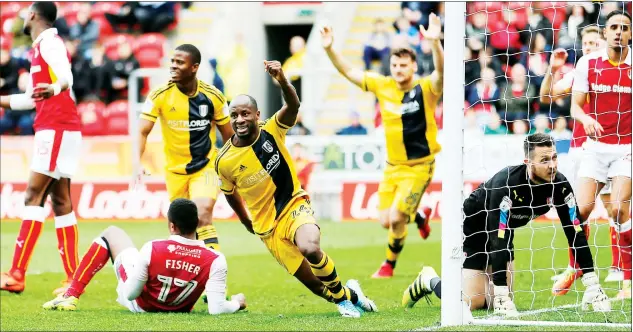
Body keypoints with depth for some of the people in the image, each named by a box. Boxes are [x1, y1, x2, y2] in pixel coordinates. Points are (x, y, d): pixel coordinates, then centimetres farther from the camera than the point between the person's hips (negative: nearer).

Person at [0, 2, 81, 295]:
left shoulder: (49, 43, -9)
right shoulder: (40, 47, 21)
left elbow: (66, 76, -28)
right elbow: (32, 98, 30)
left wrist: (55, 88, -50)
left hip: (56, 128, -10)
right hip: (51, 130, 10)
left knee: (33, 196, -13)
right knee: (60, 202, 7)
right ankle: (73, 278, 6)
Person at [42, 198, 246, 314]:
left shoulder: (152, 249, -33)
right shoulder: (214, 261, -32)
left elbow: (129, 294, -25)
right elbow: (216, 309, -31)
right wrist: (237, 302, -10)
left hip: (140, 304, -2)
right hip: (180, 308, 2)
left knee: (111, 233, 14)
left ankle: (71, 295, 16)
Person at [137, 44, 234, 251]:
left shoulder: (213, 97, -9)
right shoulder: (160, 96, -11)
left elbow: (229, 135, 3)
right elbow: (142, 132, -14)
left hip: (205, 167, -2)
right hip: (175, 170, 2)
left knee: (203, 215, -23)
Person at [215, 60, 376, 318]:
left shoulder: (271, 131, -12)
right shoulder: (224, 161, -10)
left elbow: (293, 105, -32)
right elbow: (230, 193, 11)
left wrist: (282, 81, -51)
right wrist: (247, 222, 19)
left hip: (295, 205, -1)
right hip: (267, 226, 1)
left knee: (310, 248, -33)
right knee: (315, 284, -2)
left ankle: (341, 295, -4)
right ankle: (350, 294, 32)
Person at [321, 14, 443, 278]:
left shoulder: (426, 88, -15)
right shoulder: (383, 86, -1)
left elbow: (441, 71, -36)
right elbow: (349, 72, 6)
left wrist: (435, 42, -54)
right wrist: (329, 49, -9)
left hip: (419, 166, -5)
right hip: (392, 166, 5)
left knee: (396, 218, -11)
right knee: (386, 221, 6)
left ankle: (389, 265, 16)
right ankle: (419, 217, 41)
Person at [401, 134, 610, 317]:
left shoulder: (559, 185, -21)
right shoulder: (507, 183, -39)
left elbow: (576, 233, -19)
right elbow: (498, 241, -40)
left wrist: (593, 286, -26)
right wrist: (501, 294, -44)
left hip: (503, 230, 6)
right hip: (471, 229, -6)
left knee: (501, 300, 3)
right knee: (471, 302, -13)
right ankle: (430, 281, 15)